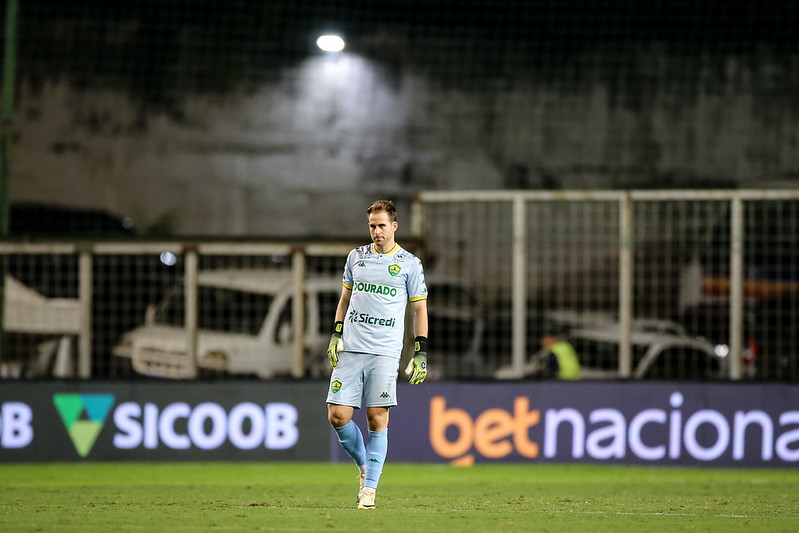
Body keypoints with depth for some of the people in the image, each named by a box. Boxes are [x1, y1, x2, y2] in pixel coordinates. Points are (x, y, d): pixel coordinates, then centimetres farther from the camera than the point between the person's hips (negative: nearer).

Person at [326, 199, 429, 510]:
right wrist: (335, 335, 10)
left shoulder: (409, 263, 3)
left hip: (385, 352, -3)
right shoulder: (356, 257, 13)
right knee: (338, 416, -5)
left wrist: (421, 353, -1)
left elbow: (419, 309, 6)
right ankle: (364, 466, 18)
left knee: (377, 419, -7)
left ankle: (369, 487, 0)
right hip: (350, 349, 3)